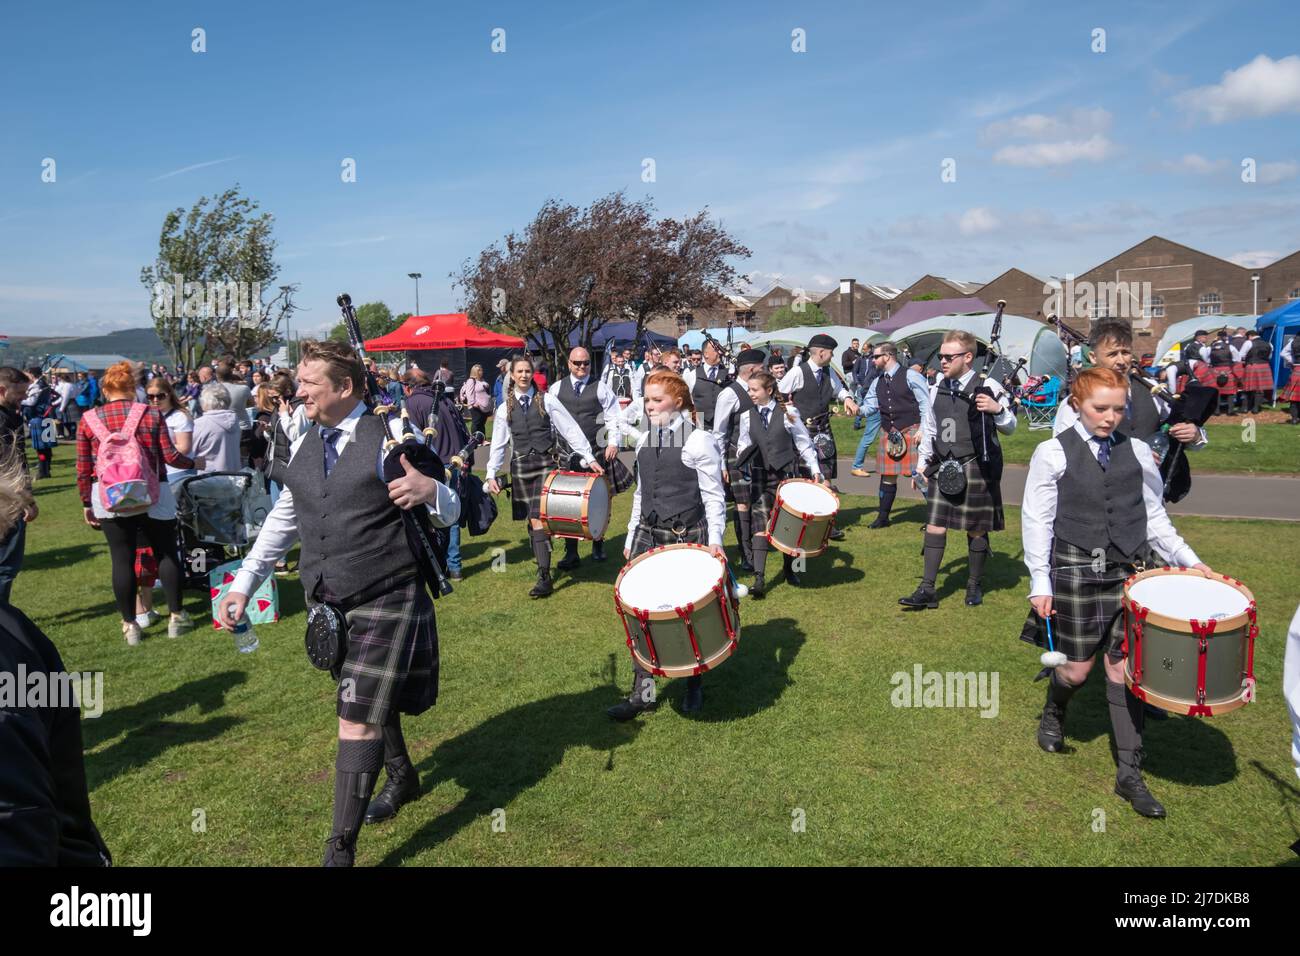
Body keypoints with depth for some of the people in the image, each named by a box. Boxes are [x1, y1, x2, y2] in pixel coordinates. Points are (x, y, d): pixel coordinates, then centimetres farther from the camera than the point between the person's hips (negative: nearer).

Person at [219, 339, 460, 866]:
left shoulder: (393, 436, -10)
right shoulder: (302, 446, 8)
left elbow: (449, 513, -8)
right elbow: (283, 521, 19)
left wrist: (430, 490, -31)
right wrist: (243, 584, 14)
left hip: (385, 602, -6)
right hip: (326, 603, 6)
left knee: (358, 718, -9)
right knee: (369, 703, 22)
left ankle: (340, 851, 2)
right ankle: (402, 776, 48)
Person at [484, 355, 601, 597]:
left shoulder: (547, 400, 0)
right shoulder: (505, 408, 8)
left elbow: (571, 430, -1)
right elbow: (498, 444, 12)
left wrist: (590, 458, -6)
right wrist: (491, 474, 5)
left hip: (545, 463, -3)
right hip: (520, 466, 3)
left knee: (539, 519, -11)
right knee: (532, 520, 4)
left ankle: (544, 577, -10)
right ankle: (541, 563, 17)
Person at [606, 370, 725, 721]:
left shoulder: (699, 440, -9)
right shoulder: (645, 441, 9)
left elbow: (714, 496, -9)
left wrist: (715, 539, -16)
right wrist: (631, 539, 16)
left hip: (688, 538, -5)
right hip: (649, 536, 5)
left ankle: (693, 687, 27)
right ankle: (642, 692, 11)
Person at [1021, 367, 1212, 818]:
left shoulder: (1137, 451, 7)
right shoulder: (1053, 453, -3)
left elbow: (1154, 516, 12)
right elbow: (1037, 522, -3)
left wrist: (1189, 561, 2)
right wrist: (1040, 583, -6)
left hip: (1131, 573, 3)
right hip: (1077, 574, -2)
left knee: (1126, 667, 3)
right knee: (1077, 668, 4)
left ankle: (1129, 773, 13)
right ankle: (1053, 714, 38)